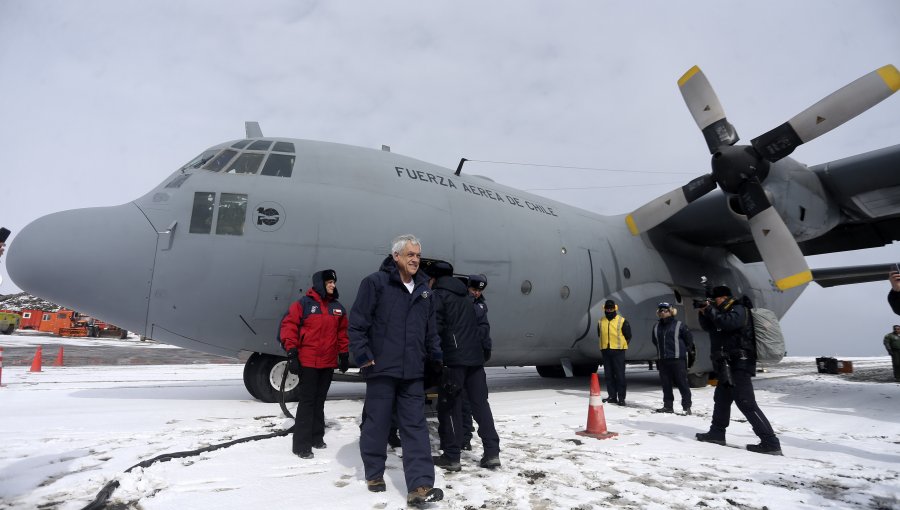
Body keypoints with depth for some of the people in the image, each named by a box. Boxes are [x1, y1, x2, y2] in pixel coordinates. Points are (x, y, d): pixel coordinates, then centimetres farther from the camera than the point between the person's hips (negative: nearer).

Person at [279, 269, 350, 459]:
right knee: (307, 401, -3)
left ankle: (317, 437, 26)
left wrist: (344, 354, 14)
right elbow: (289, 325, -8)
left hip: (328, 363, 5)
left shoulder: (338, 307, 9)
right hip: (308, 362, -5)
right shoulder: (304, 303, -7)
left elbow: (342, 332, 16)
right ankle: (301, 445, 3)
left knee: (320, 400, 15)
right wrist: (291, 353, -12)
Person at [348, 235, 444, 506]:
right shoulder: (375, 282, -5)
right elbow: (357, 322, -7)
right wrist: (363, 356, -12)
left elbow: (431, 329, 19)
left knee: (416, 427, 1)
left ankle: (419, 486, 2)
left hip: (412, 372, 5)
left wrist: (436, 357, 11)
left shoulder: (424, 290, 13)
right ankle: (374, 474, 28)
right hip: (381, 368, -4)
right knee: (377, 423, 8)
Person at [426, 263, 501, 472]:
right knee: (480, 403, 10)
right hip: (475, 357, 7)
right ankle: (492, 453, 9)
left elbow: (435, 327, -12)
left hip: (453, 358, -7)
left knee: (449, 406, 0)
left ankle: (451, 457, 4)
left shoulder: (438, 295, -1)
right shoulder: (466, 297, 23)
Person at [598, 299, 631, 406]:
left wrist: (621, 345, 1)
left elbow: (628, 336, 3)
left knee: (620, 374, -4)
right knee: (608, 375, 7)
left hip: (618, 351, -4)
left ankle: (621, 397, 0)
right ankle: (612, 396, 15)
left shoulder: (622, 321, -2)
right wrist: (604, 344, 13)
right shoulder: (601, 321, 10)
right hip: (605, 351, 4)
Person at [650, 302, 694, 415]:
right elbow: (654, 339, 24)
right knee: (666, 384, 9)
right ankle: (667, 405, 18)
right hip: (663, 360, 5)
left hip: (678, 359, -5)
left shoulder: (679, 325, -5)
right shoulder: (656, 326, 8)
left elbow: (689, 339, 1)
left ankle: (686, 406, 6)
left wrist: (684, 350, 3)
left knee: (682, 383, -1)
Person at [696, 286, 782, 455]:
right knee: (721, 399, 18)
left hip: (739, 364, -10)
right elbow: (708, 327, 20)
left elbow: (728, 323, -26)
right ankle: (717, 433, 29)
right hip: (727, 365, 10)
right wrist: (703, 313, 3)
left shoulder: (738, 309, -7)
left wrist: (710, 310, -17)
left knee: (745, 402, -15)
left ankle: (771, 442, -14)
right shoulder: (722, 312, 19)